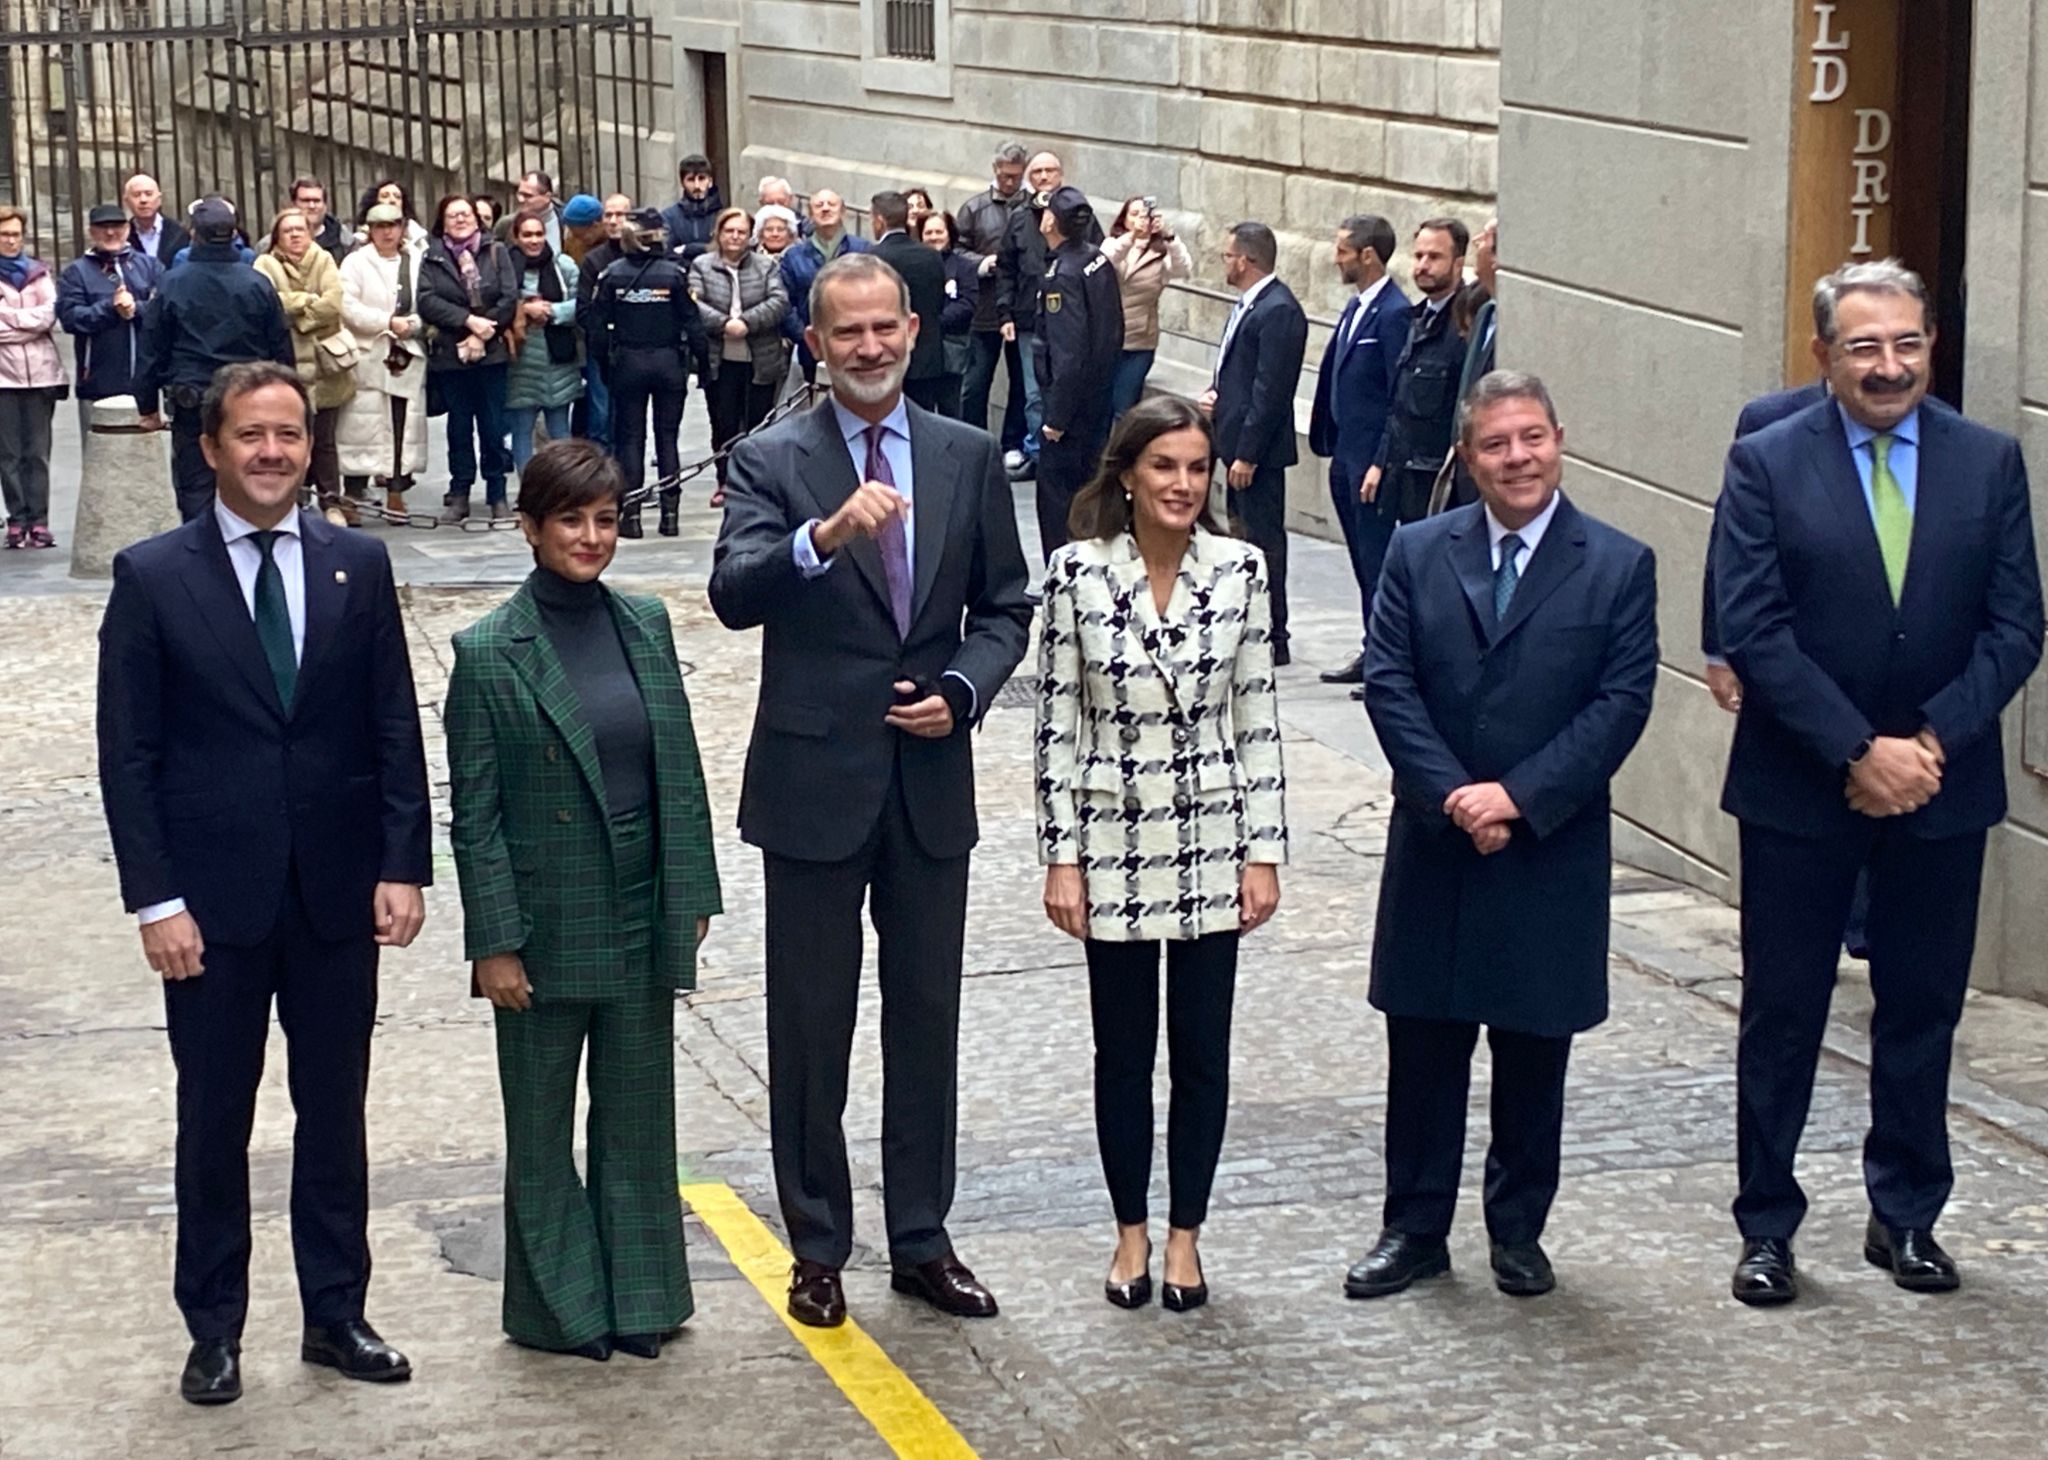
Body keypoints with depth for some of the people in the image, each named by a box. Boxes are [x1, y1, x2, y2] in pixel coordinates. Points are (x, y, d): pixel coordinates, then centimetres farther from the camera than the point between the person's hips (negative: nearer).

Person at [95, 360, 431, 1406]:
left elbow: (396, 727, 4)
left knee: (335, 1114, 11)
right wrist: (154, 899, -10)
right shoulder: (152, 577, -4)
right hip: (212, 898, -2)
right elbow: (128, 754, -5)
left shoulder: (358, 566, 3)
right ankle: (214, 1329, 21)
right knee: (215, 1123, 9)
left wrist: (402, 866, -4)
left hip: (339, 893, 2)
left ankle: (337, 1314, 24)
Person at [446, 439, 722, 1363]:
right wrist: (492, 942, -11)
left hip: (641, 914, 4)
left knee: (638, 1110, 13)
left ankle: (640, 1296, 25)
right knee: (543, 1122, 9)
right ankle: (559, 1306, 22)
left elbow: (680, 771, 8)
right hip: (547, 924, -4)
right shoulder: (488, 652, -10)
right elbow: (473, 812, -9)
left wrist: (693, 895, 6)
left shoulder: (646, 625, 3)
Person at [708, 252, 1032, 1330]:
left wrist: (963, 690, -9)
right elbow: (733, 596, -21)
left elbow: (1004, 609, 10)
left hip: (931, 782, 3)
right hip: (814, 784, -3)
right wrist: (824, 536, -38)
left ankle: (921, 1241, 23)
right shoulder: (771, 462, -5)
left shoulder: (968, 459, 5)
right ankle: (817, 1248, 19)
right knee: (810, 1028, 6)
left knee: (927, 1020, 11)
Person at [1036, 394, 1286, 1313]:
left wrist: (1264, 850, -2)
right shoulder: (1078, 572, -6)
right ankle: (1131, 1232, 25)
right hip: (1114, 846, -1)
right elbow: (1058, 722, -3)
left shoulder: (1238, 570, -3)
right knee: (1124, 1052, 9)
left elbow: (1258, 719, 0)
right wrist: (1061, 856, -5)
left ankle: (1185, 1235, 23)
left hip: (1211, 847, 1)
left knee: (1202, 1053, 8)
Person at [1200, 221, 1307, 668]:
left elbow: (1270, 389, -21)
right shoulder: (1251, 304, 14)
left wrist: (1247, 454, -21)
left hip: (1259, 448, -10)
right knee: (1244, 536, 15)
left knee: (1264, 539, -4)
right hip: (1239, 443, 10)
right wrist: (1217, 394, 5)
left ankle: (1273, 640, 2)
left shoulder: (1279, 311, -18)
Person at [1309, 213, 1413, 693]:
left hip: (1372, 456, -9)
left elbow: (1401, 396, -18)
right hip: (1346, 454, 9)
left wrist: (1382, 464, -20)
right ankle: (1372, 654, 23)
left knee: (1378, 558, -3)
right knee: (1364, 559, 15)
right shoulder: (1356, 306, 12)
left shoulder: (1394, 313, -16)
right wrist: (1327, 437, 14)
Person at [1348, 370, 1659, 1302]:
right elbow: (1388, 683, -3)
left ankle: (1518, 1231, 24)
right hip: (1435, 845, 1)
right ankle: (1415, 1231, 19)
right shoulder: (1419, 553, 3)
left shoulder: (1619, 566, -2)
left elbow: (1622, 702, -9)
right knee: (1423, 1051, 8)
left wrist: (1518, 796, -17)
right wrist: (1453, 794, -15)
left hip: (1552, 854, -1)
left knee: (1534, 1056, 9)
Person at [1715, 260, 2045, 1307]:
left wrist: (1933, 741, -14)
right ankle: (1766, 1225, 18)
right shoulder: (1766, 463, -6)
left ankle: (1906, 1216, 26)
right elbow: (1752, 630, -12)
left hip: (1941, 787, 2)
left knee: (1922, 1012, 12)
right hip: (1798, 788, -2)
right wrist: (1860, 750, -18)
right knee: (1782, 1014, 7)